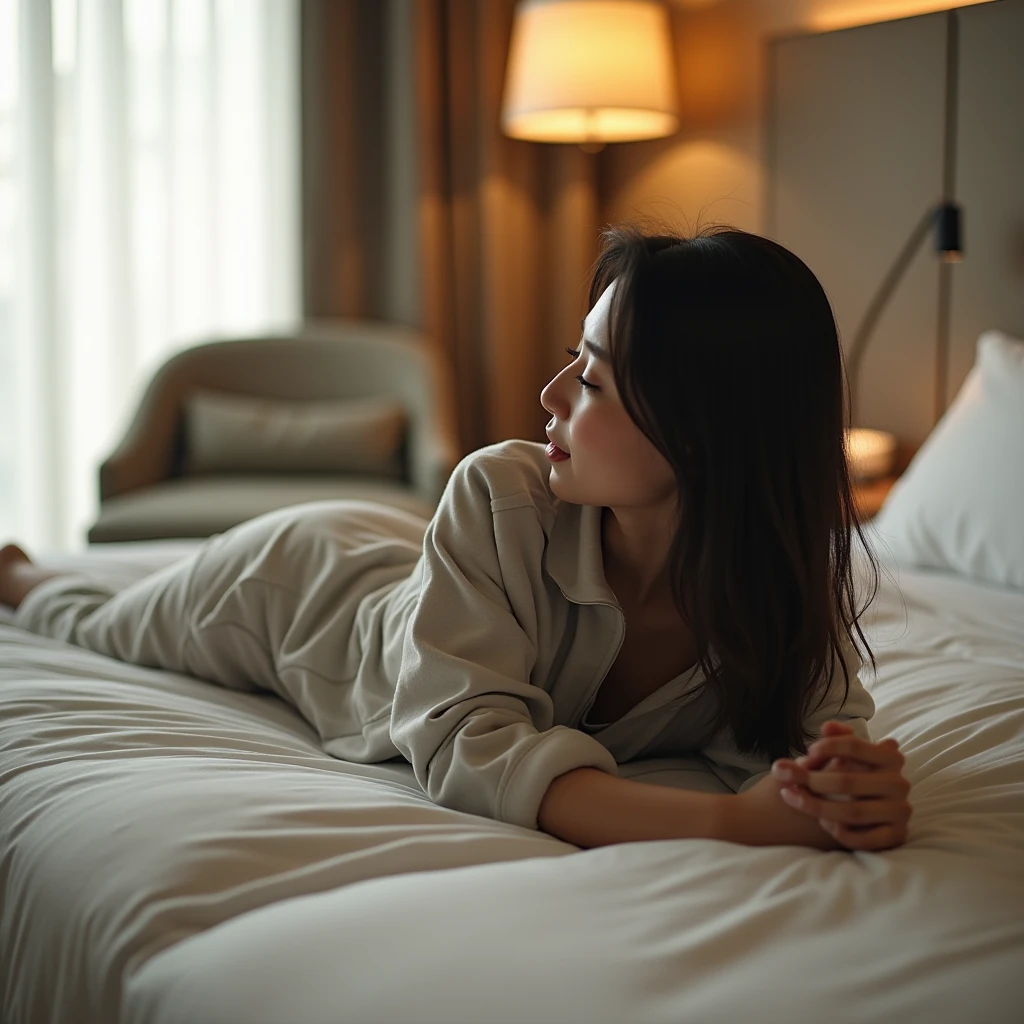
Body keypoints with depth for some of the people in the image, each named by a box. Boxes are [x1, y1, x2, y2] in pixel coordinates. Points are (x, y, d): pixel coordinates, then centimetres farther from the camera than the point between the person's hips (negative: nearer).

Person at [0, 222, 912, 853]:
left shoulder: (794, 578, -36)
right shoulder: (498, 497, -44)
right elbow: (469, 743, -49)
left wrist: (851, 785, -61)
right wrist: (735, 820, -62)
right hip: (287, 578, -1)